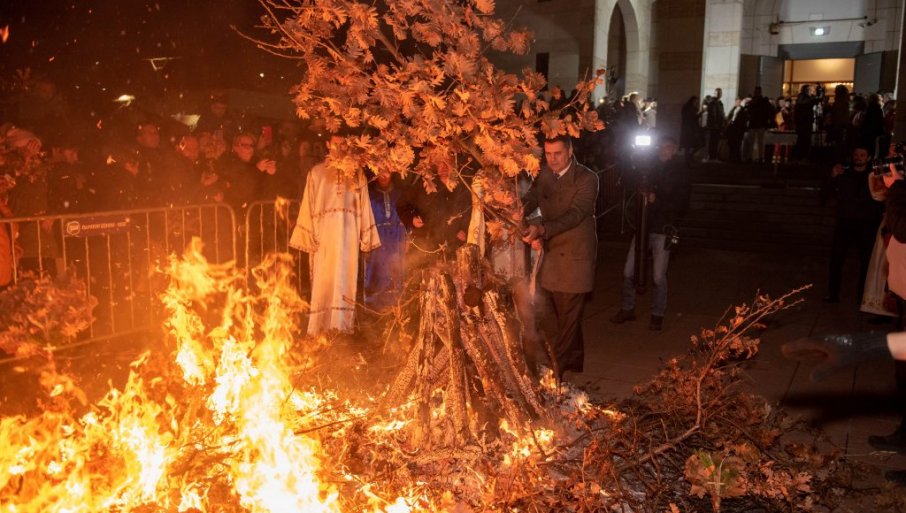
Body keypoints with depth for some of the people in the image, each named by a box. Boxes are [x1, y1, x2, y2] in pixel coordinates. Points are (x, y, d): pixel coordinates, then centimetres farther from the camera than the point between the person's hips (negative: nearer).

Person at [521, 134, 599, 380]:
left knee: (568, 316, -1)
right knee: (563, 314, 16)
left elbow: (575, 213, -23)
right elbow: (532, 197, -7)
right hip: (551, 254, 6)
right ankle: (575, 359, 33)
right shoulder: (544, 176, 7)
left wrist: (542, 229, -37)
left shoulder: (587, 179, -12)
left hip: (574, 255, -6)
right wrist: (522, 207, -32)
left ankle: (555, 369, 5)